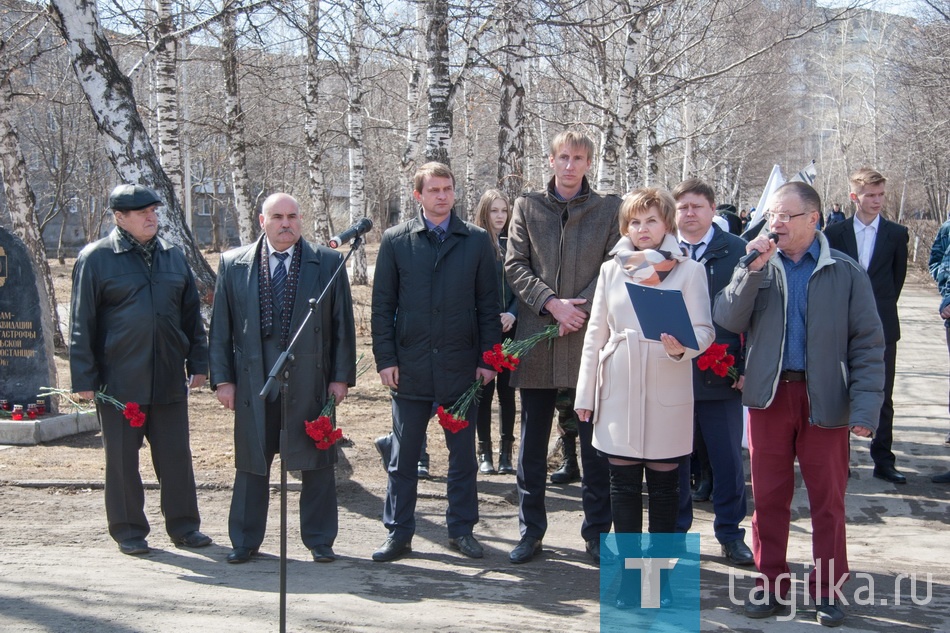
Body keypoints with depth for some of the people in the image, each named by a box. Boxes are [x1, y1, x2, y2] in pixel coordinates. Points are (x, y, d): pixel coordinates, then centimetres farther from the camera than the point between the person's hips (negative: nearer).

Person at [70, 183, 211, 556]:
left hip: (169, 379, 4)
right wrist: (84, 378, -6)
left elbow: (192, 314, 15)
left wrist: (198, 363, 11)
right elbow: (81, 324, -3)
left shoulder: (173, 257, 11)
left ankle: (183, 525, 20)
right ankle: (128, 531, 19)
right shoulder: (96, 258, -3)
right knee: (122, 458, 6)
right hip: (119, 381, -3)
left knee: (176, 456, 8)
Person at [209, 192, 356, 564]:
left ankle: (319, 540, 21)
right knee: (251, 464, 10)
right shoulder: (233, 264, 5)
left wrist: (341, 376, -2)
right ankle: (245, 541, 24)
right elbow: (221, 327, 6)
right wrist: (222, 378, 0)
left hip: (310, 381, -1)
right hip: (253, 381, 1)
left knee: (316, 465, 7)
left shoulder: (328, 263, 3)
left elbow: (343, 324, 3)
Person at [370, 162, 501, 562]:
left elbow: (488, 304, 4)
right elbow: (382, 304, 3)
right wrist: (385, 358, -3)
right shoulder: (396, 240, 3)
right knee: (403, 456, 7)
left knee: (463, 454, 9)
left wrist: (488, 358, -2)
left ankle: (461, 529, 23)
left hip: (461, 365, 0)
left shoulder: (477, 241, 4)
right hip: (410, 365, 0)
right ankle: (398, 534, 17)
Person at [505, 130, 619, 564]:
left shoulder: (609, 209, 6)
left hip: (590, 337, -1)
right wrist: (551, 303, -11)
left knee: (595, 442, 4)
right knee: (532, 442, 8)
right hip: (537, 336, 1)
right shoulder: (527, 207, 9)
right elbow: (515, 265, 2)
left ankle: (597, 532, 16)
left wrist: (580, 306, -13)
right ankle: (531, 531, 19)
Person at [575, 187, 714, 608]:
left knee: (664, 485, 6)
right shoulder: (611, 270, 9)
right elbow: (595, 333, 9)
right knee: (623, 485, 6)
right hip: (619, 394, 2)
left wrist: (682, 346, -26)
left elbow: (704, 329, -4)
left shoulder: (689, 270, 2)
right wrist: (585, 394, 7)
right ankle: (629, 574, 17)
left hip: (667, 394, -2)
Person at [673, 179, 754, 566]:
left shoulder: (736, 251, 0)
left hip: (722, 373, -1)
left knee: (728, 458, 8)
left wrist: (746, 366, -7)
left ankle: (730, 532, 21)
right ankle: (674, 530, 24)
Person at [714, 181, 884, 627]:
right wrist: (753, 269, -16)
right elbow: (727, 320, -6)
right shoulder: (758, 267, 5)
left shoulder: (845, 273, -2)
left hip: (825, 400, -2)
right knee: (768, 495, 9)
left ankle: (827, 590, 21)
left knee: (828, 499, 7)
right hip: (769, 395, 2)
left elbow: (868, 344, -3)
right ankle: (771, 585, 22)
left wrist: (865, 406, -12)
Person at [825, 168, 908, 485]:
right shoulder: (835, 233, 2)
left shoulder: (897, 234, 3)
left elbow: (898, 277, 9)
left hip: (882, 327, 0)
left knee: (883, 396, 4)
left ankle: (883, 460, 11)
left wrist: (880, 309, 7)